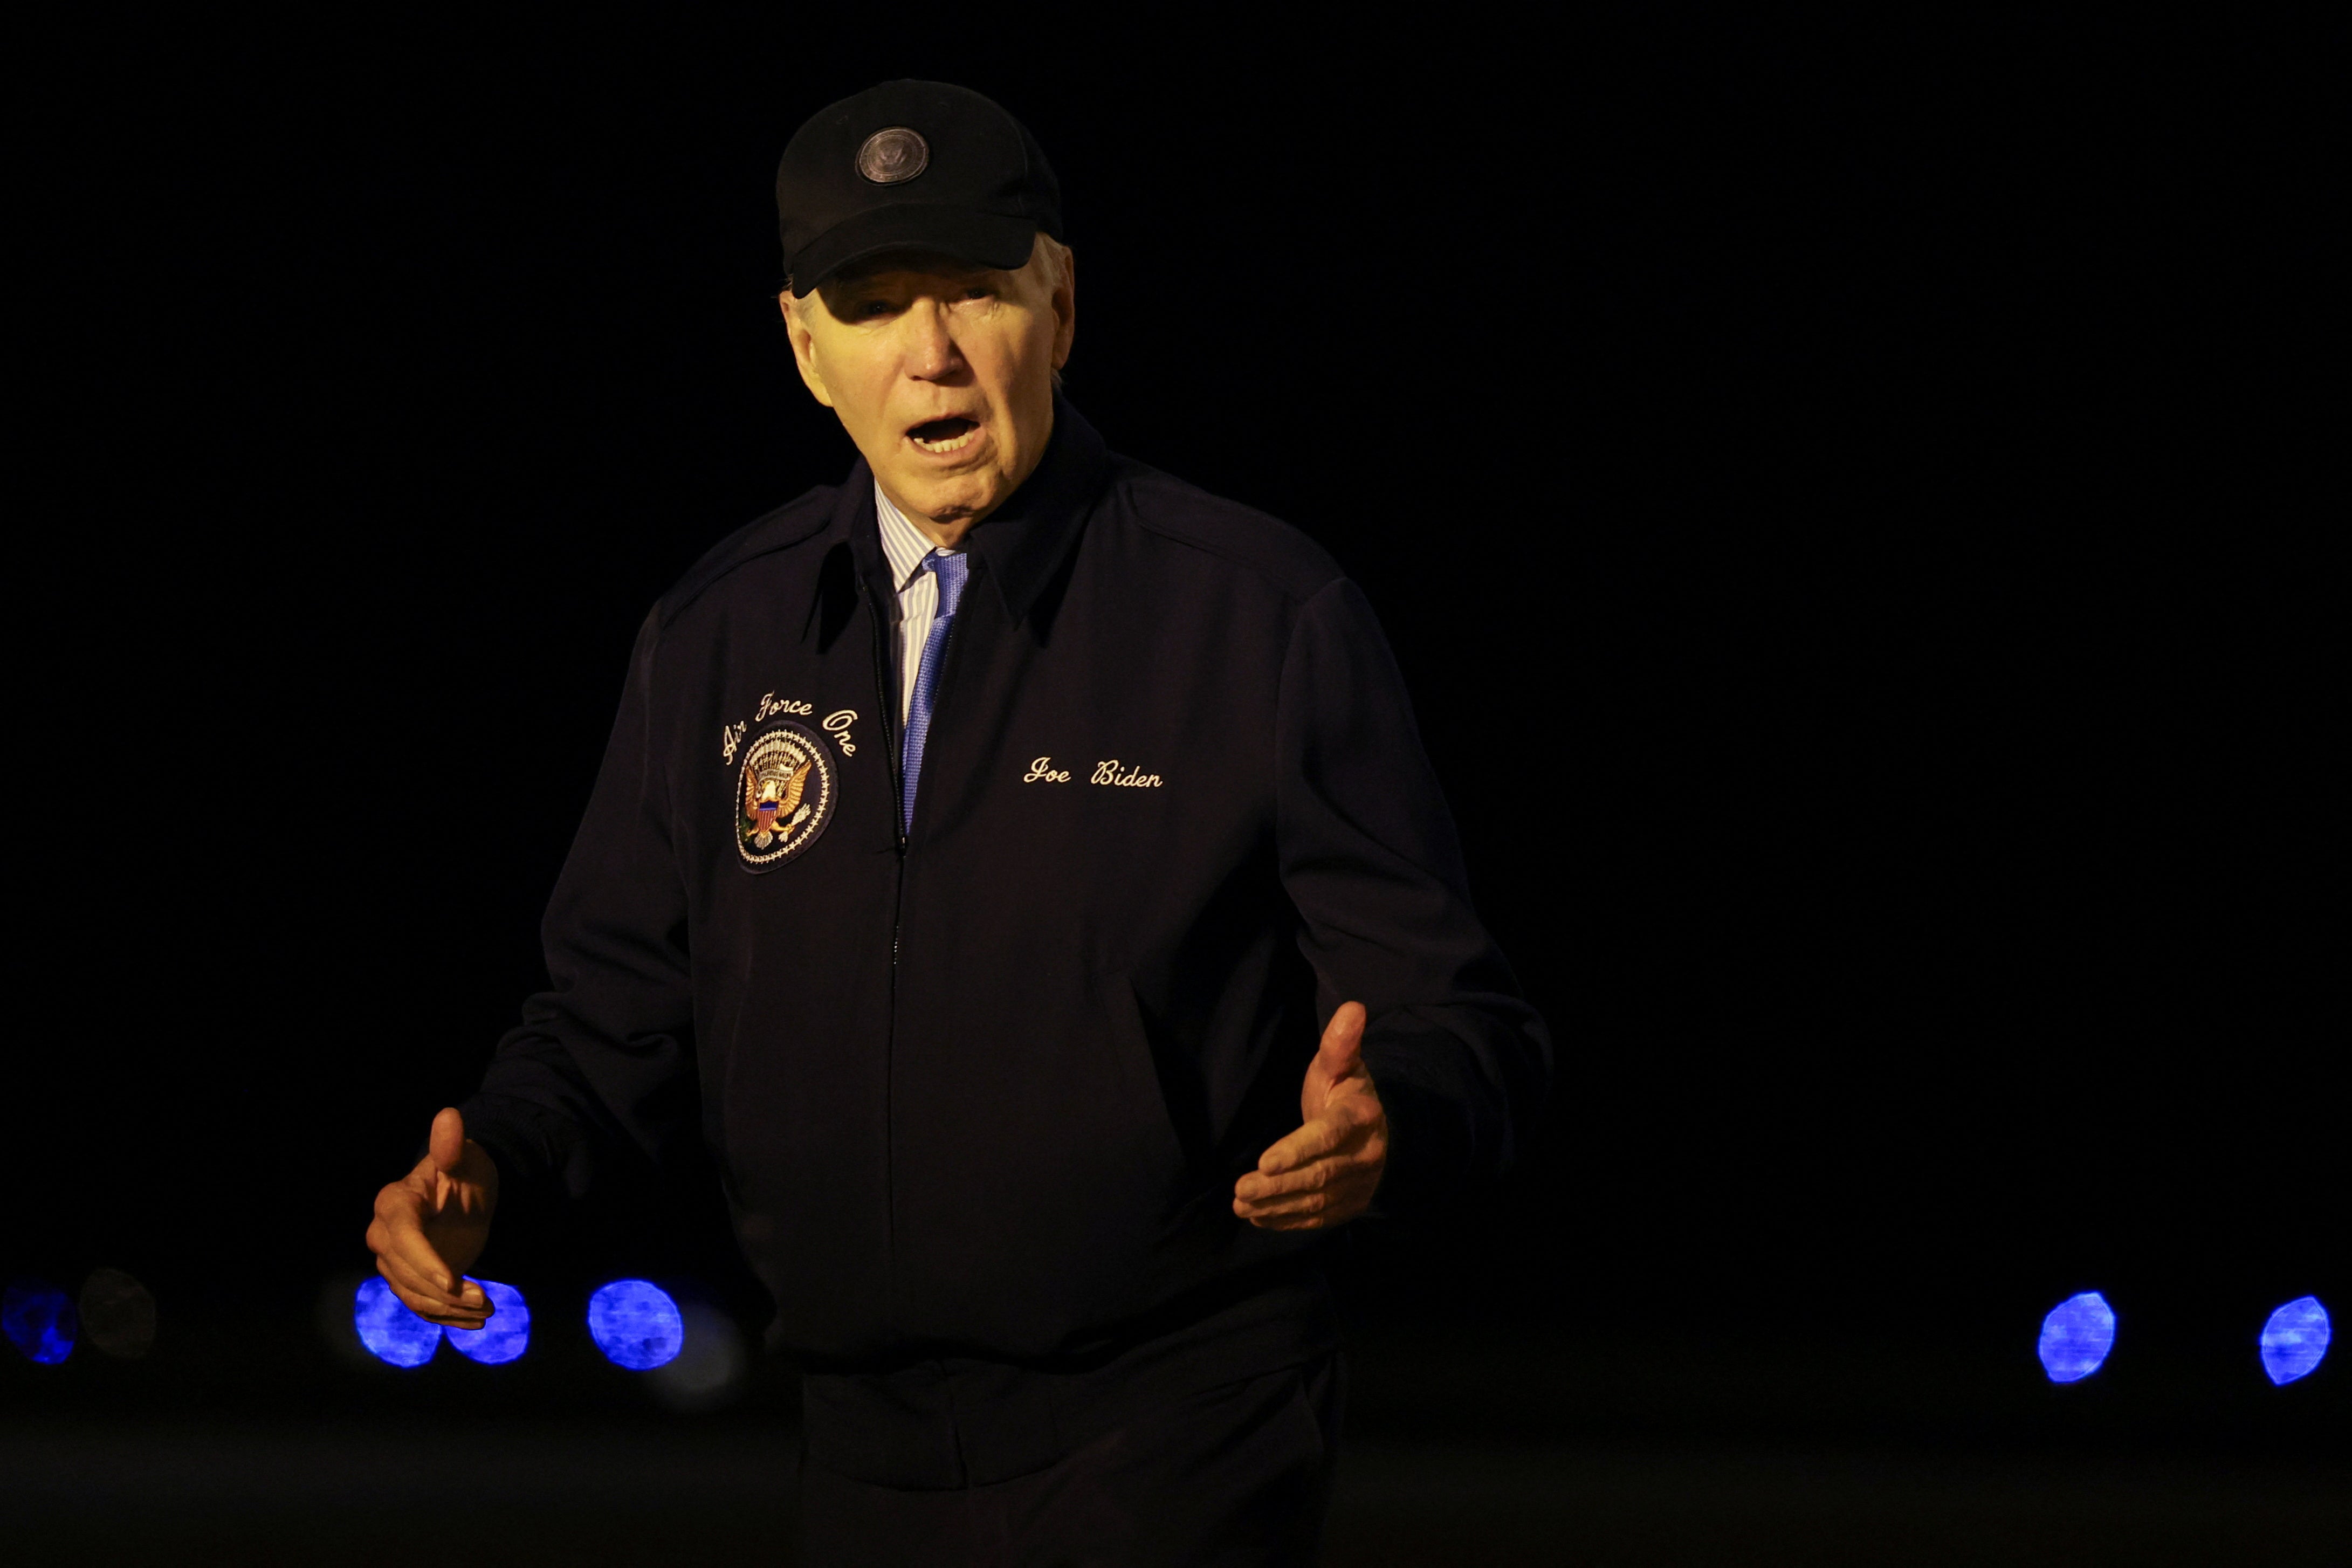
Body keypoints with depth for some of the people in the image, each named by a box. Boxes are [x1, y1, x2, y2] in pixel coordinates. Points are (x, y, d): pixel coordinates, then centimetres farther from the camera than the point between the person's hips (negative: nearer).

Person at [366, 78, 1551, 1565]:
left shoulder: (1262, 617, -8)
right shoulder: (723, 634, 6)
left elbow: (1463, 1031, -8)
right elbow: (622, 1008, 13)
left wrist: (1381, 1122, -31)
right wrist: (491, 1161, -7)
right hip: (867, 1445, 5)